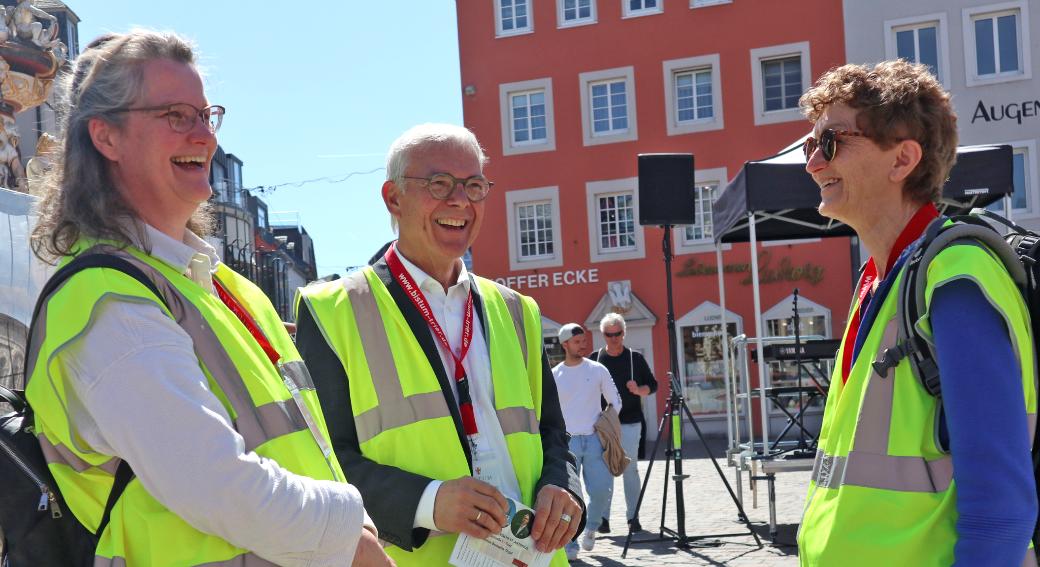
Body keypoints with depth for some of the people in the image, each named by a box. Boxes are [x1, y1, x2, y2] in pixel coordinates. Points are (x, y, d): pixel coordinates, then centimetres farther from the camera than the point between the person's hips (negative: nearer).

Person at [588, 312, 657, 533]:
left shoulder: (635, 358, 5)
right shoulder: (595, 359, 7)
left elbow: (653, 385, 7)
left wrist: (638, 390, -14)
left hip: (630, 423, -1)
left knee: (630, 469, 1)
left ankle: (633, 516, 8)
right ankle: (602, 517, 1)